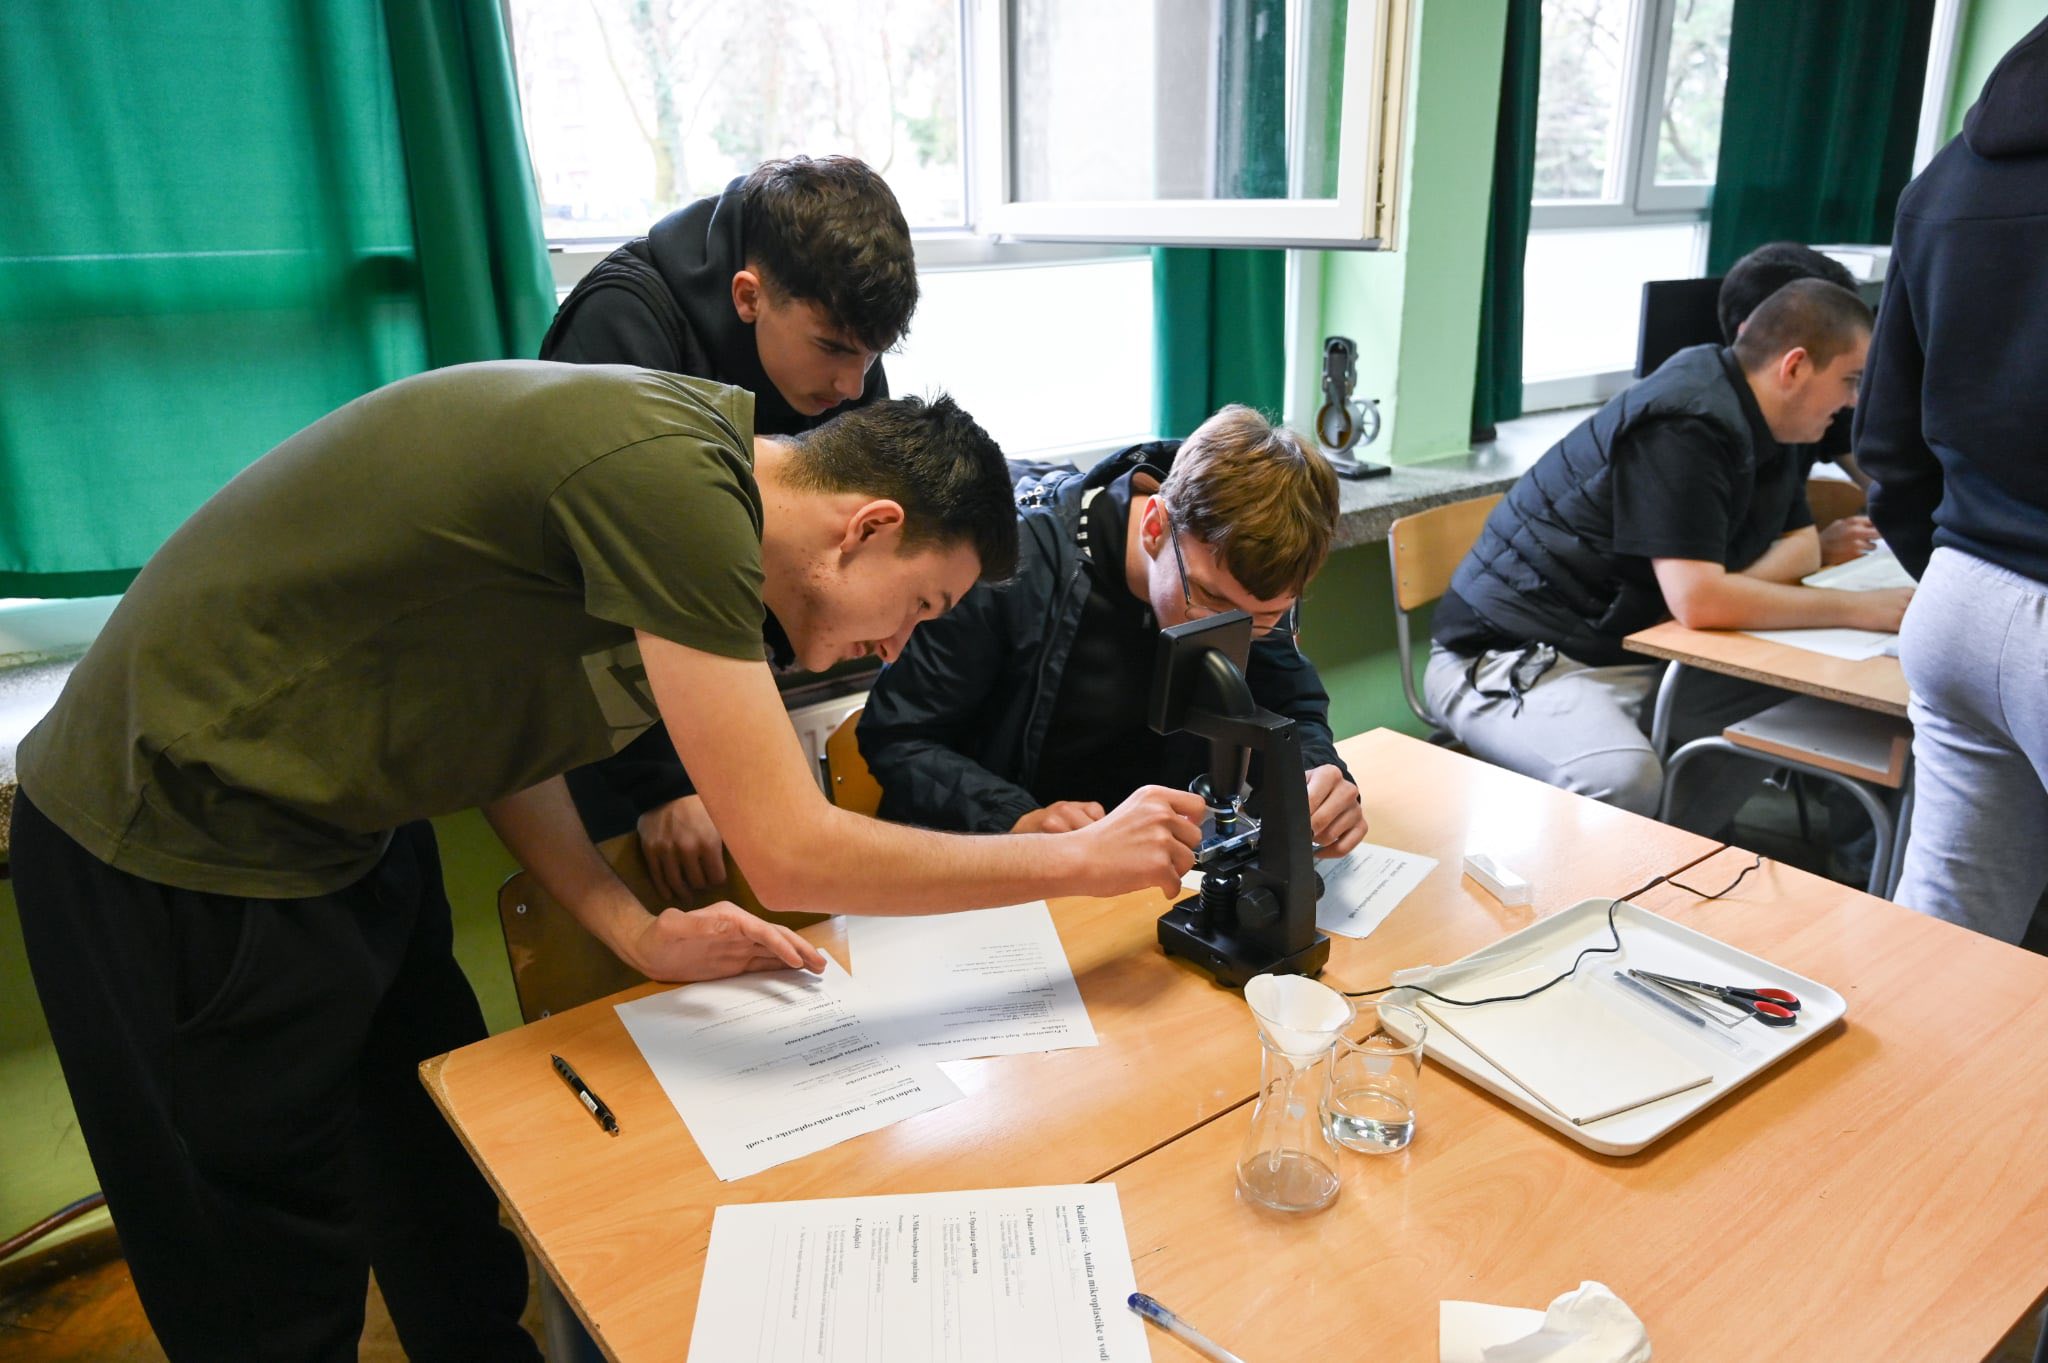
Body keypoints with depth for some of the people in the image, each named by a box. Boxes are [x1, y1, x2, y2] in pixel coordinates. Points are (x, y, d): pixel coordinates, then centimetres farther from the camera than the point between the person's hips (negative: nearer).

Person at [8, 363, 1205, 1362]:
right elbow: (794, 857, -28)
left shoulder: (686, 458, 0)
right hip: (185, 847, -8)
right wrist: (1085, 857, -16)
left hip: (332, 816, 9)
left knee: (451, 1219, 18)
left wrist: (636, 931, 0)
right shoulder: (668, 478, -29)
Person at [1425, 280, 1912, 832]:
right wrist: (1859, 609, -19)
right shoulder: (1686, 426, -21)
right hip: (1514, 657, -10)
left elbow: (1801, 543, 15)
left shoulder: (1756, 422, 9)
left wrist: (1728, 590, -8)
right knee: (1625, 777, -36)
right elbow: (1698, 601, -28)